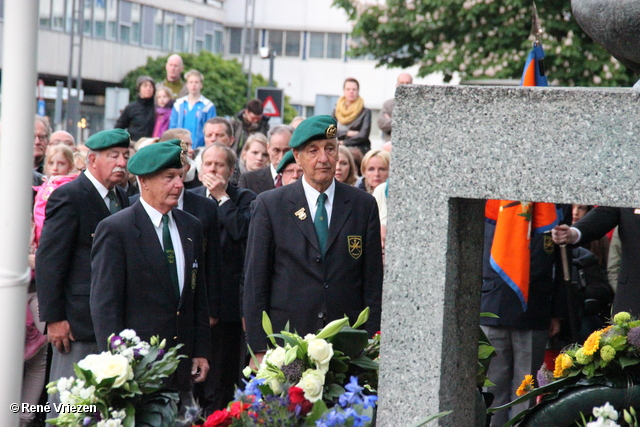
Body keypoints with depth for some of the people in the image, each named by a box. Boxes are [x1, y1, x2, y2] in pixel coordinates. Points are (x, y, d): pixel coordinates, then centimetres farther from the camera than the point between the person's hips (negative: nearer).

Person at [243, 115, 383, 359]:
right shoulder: (269, 205, 4)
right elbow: (255, 281, 2)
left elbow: (373, 282, 8)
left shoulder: (364, 205, 8)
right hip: (286, 340, -1)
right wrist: (259, 348, -4)